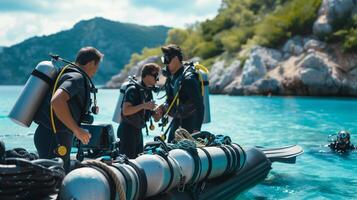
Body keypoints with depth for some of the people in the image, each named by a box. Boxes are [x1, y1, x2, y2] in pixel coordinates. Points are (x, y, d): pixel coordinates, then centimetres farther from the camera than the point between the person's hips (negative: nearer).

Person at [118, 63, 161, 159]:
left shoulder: (148, 92, 14)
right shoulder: (133, 89, -12)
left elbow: (156, 118, 17)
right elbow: (125, 111, -23)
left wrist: (158, 112, -5)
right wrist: (143, 106, -26)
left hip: (138, 130, 9)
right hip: (127, 129, -9)